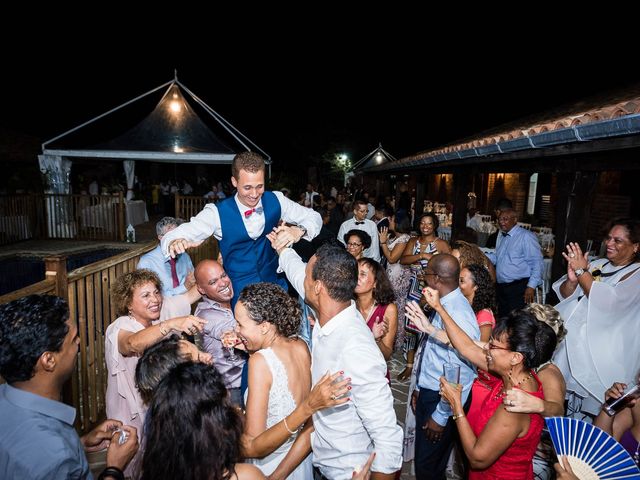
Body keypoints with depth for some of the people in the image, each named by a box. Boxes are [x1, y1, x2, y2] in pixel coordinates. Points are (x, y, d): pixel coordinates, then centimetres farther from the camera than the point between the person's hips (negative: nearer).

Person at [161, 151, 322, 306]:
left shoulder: (276, 201, -8)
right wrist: (175, 243, -41)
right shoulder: (218, 213, -14)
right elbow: (171, 238, -15)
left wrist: (299, 231, -23)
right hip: (241, 294, -2)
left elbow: (313, 217, 0)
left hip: (276, 285, 3)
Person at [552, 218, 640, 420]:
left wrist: (582, 272, -18)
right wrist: (572, 279, -14)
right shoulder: (597, 265, 8)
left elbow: (609, 301, -24)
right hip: (571, 340, 6)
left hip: (601, 352, -6)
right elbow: (564, 295, 7)